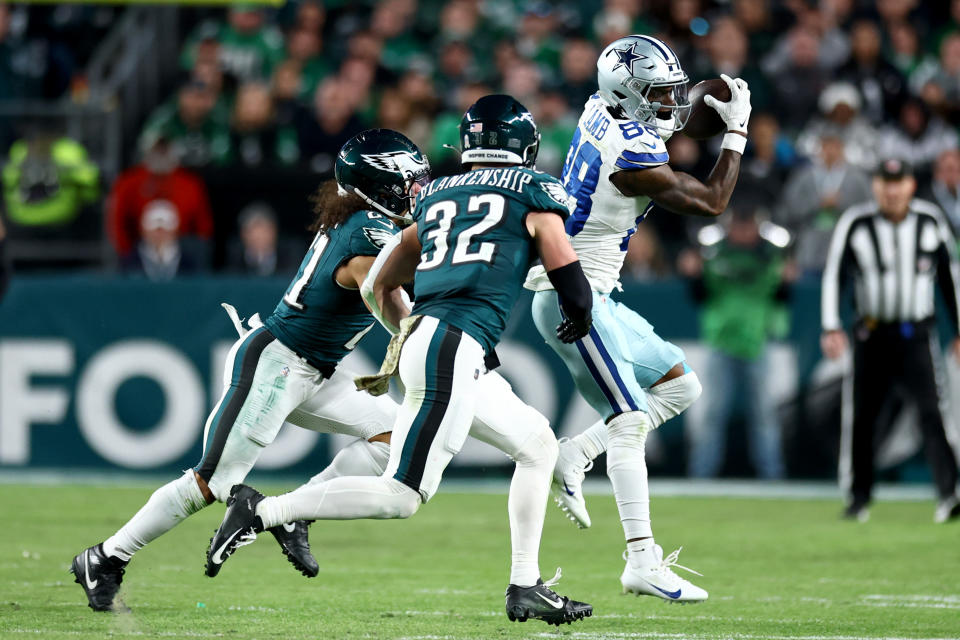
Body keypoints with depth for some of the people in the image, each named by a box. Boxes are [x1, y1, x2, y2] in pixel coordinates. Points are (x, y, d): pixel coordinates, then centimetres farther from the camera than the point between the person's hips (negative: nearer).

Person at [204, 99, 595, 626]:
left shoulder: (436, 195, 23)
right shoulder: (533, 192, 7)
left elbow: (381, 286, 29)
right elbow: (571, 283, 7)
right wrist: (579, 319, 29)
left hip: (418, 337, 8)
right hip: (454, 349, -8)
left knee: (537, 443, 20)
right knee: (403, 495, -10)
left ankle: (526, 588, 15)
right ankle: (262, 511, -14)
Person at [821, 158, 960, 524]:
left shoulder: (930, 221, 3)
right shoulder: (855, 224, -2)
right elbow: (833, 275, -3)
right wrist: (831, 327, -15)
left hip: (918, 334, 0)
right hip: (872, 335, 0)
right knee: (862, 415, 2)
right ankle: (858, 498, 16)